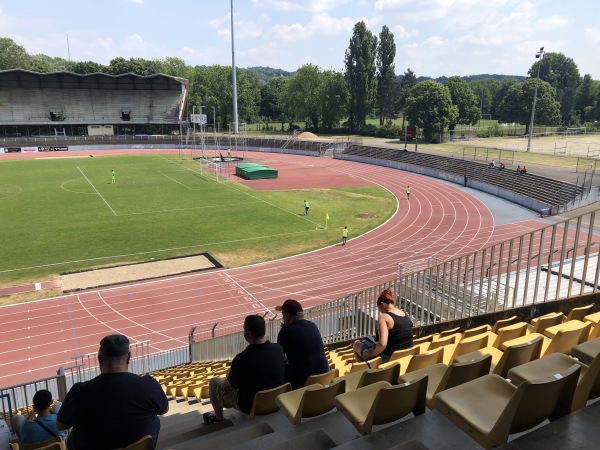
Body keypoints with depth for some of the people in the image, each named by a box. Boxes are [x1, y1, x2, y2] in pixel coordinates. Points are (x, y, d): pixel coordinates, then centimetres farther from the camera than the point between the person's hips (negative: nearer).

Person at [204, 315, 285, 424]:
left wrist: (229, 374, 7)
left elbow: (230, 385, -15)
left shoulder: (242, 359, -32)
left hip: (251, 406, -5)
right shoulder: (278, 349, -17)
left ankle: (219, 418, 34)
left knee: (213, 382, 14)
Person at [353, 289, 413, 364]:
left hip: (387, 358, -8)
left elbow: (382, 344, -33)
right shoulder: (406, 315, 3)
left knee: (356, 344, 17)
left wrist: (372, 353, -15)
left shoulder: (384, 317, -21)